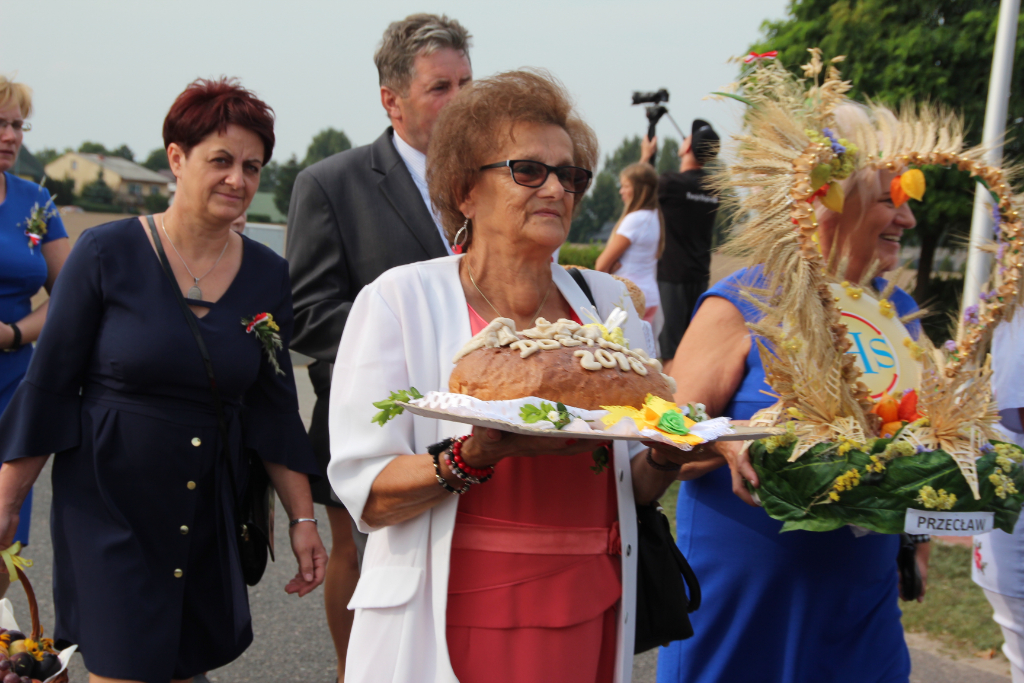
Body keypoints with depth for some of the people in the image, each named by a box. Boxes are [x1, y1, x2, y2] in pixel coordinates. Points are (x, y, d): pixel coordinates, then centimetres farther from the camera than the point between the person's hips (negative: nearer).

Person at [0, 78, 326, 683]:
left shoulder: (268, 275, 2)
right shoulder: (108, 253, -8)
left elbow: (275, 408, 7)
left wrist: (302, 519, 6)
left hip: (209, 513, 4)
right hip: (109, 505, -3)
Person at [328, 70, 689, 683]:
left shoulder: (608, 301, 8)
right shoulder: (402, 299, -5)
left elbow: (631, 485, 12)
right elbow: (363, 491, -11)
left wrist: (669, 455, -9)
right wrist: (481, 453, -26)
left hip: (587, 618, 4)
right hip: (455, 624, -4)